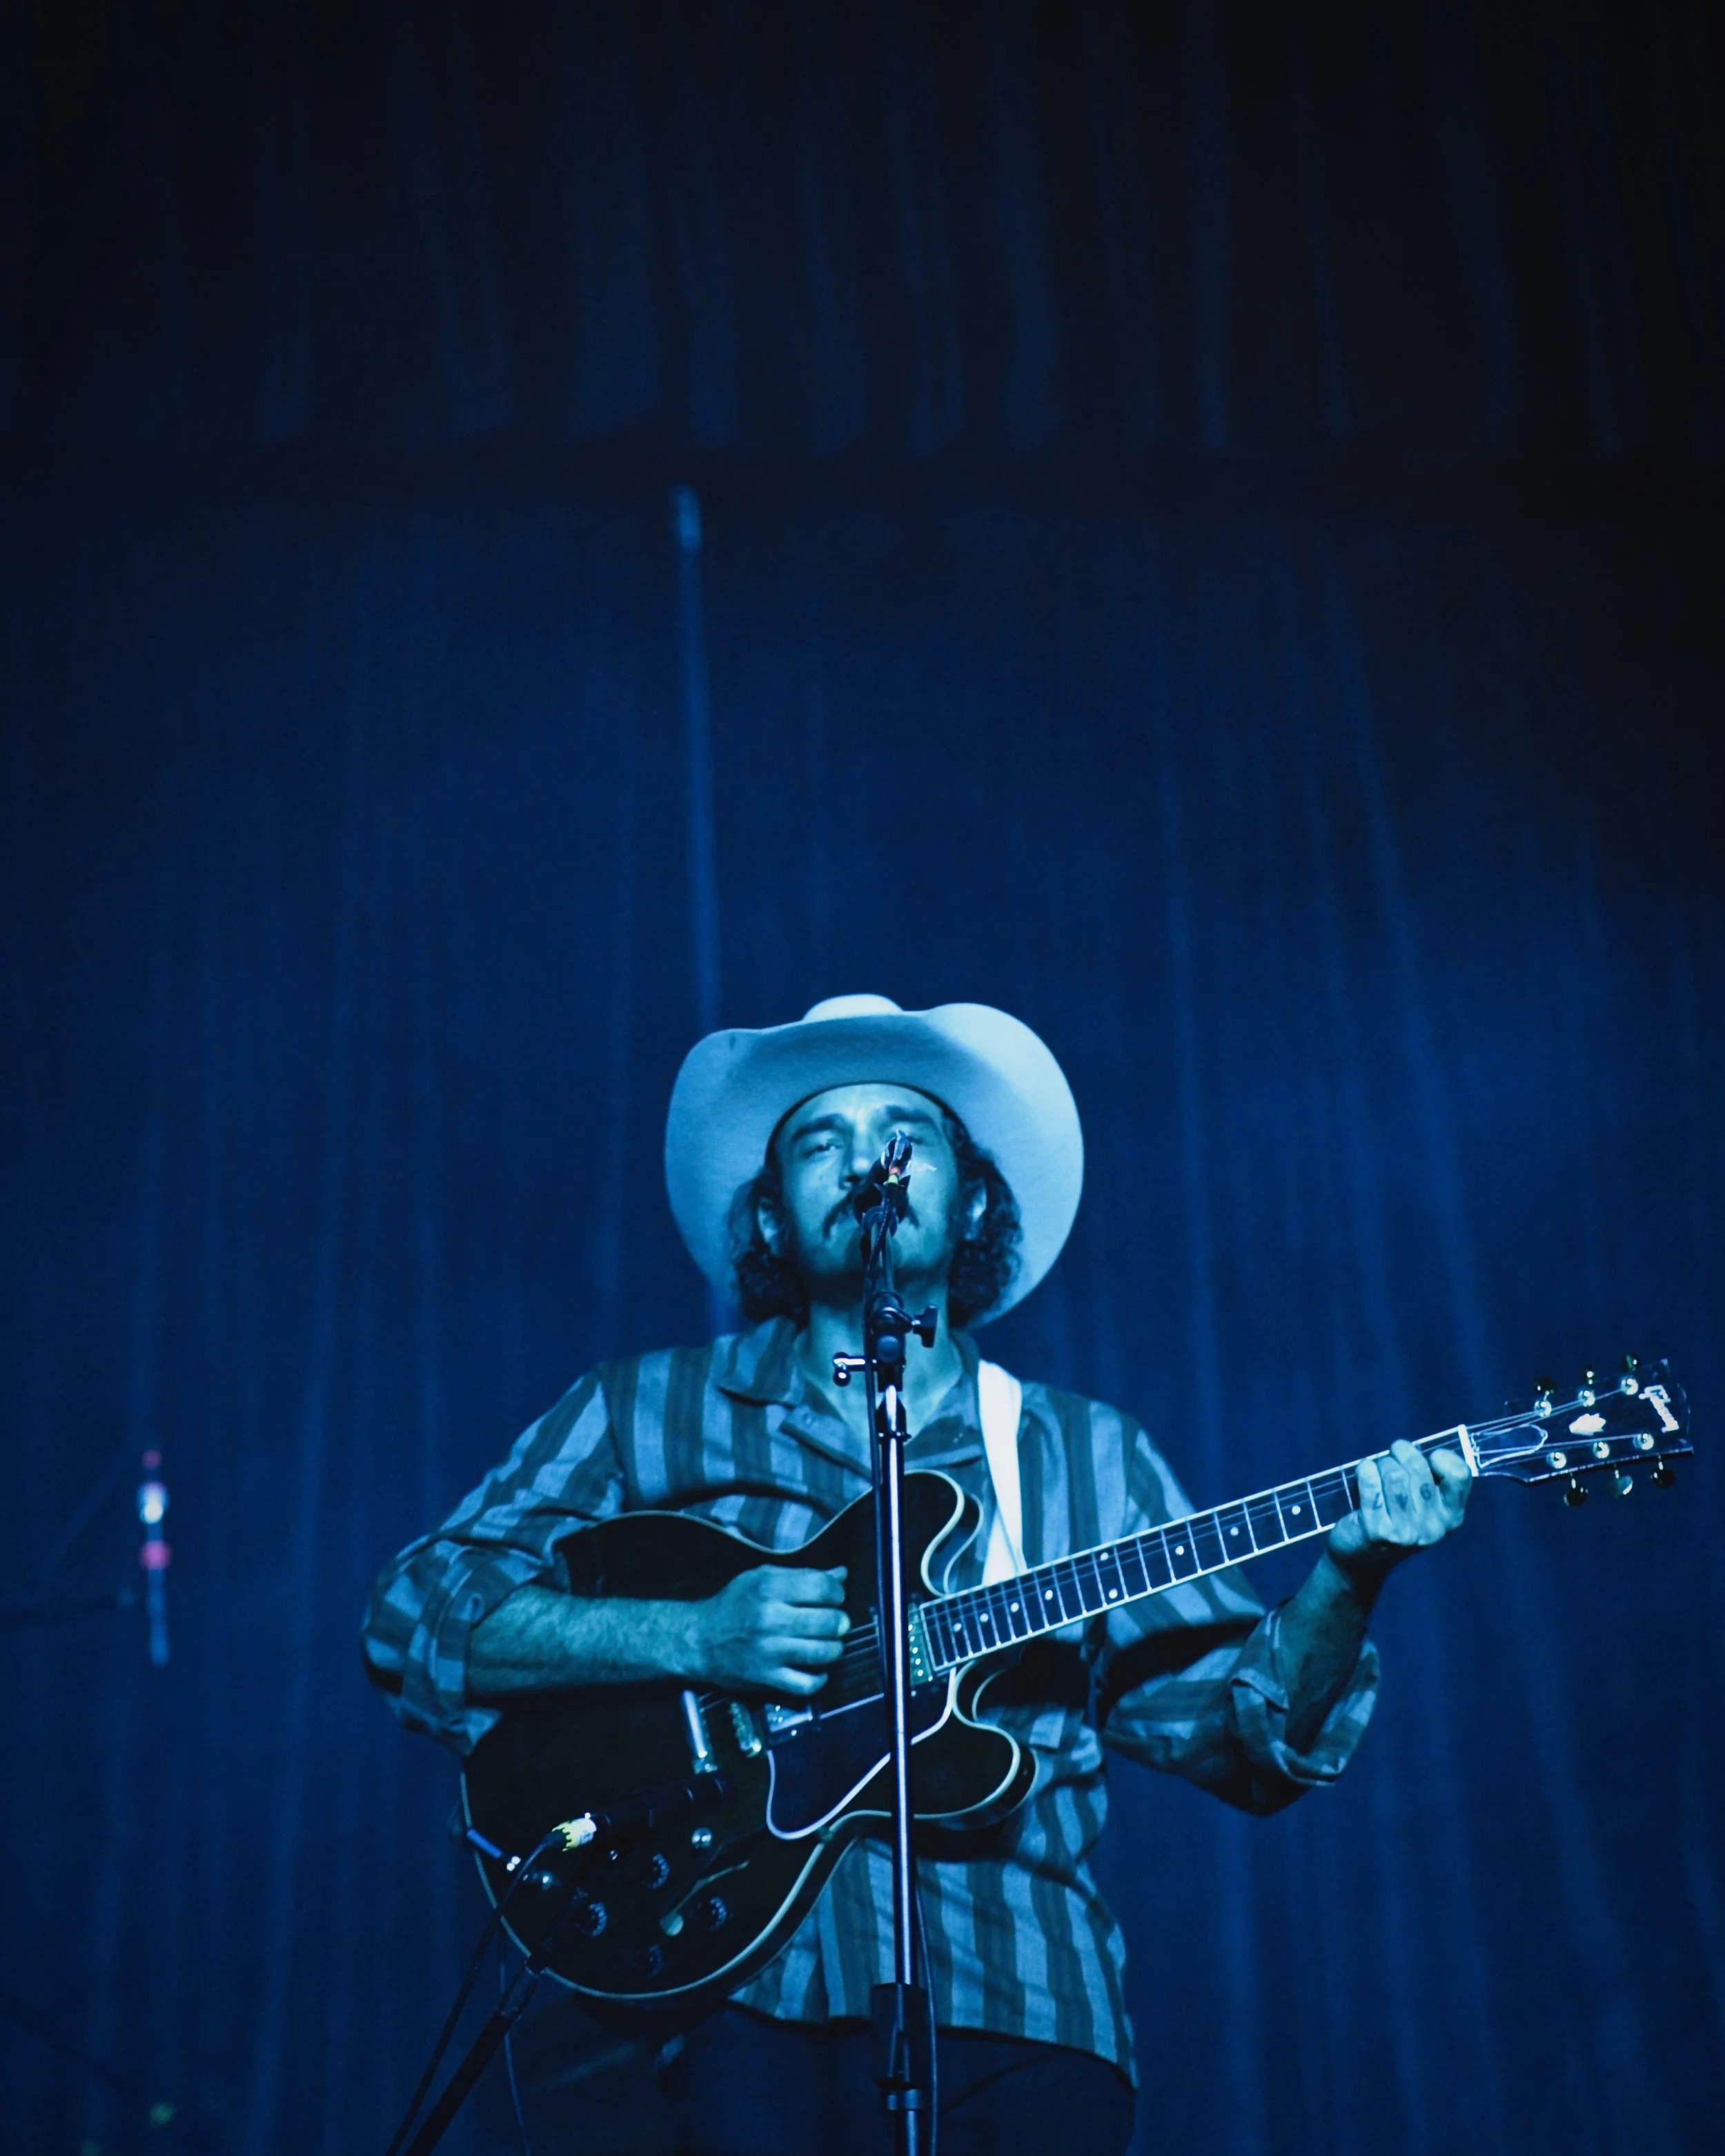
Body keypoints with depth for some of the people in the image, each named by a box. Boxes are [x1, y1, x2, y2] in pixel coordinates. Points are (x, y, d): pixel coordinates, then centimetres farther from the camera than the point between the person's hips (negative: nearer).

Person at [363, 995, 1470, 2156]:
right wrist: (693, 1639, -11)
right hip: (737, 1996, -2)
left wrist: (1346, 1577, -9)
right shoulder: (648, 1412, 11)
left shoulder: (1086, 1456, 16)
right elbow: (418, 1613, 2)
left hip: (1018, 2009, 2)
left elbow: (1244, 1733, 9)